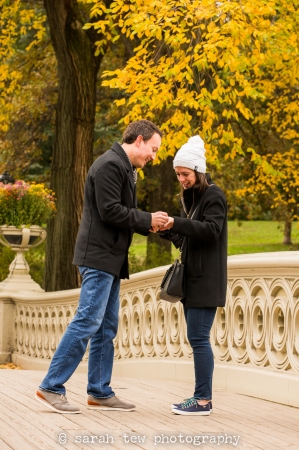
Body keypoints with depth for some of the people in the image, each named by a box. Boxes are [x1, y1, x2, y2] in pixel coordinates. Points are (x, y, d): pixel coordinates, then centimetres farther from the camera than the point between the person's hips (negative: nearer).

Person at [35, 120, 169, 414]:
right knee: (87, 321, -12)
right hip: (99, 256, -11)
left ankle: (100, 393, 15)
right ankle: (51, 387, -8)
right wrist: (147, 219, -9)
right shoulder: (110, 164, -12)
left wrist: (149, 225, 5)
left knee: (106, 328, 10)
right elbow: (110, 211, -19)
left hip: (111, 259, 11)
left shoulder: (124, 169, 20)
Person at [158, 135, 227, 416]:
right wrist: (166, 230, 0)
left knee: (198, 337, -11)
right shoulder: (190, 197, 18)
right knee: (197, 337, 8)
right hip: (192, 278, 9)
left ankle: (203, 401, -8)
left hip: (206, 281, -9)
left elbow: (212, 230, -21)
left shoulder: (213, 196, -8)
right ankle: (201, 397, 12)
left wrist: (176, 223, -28)